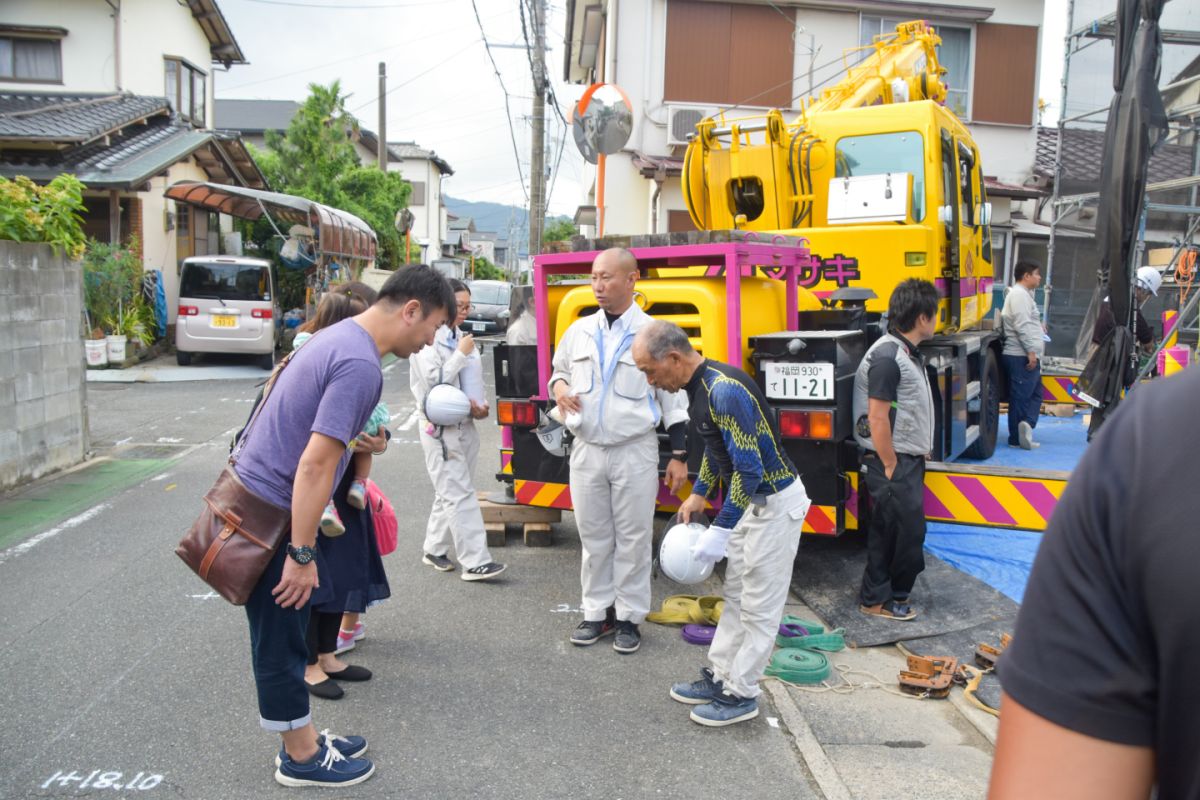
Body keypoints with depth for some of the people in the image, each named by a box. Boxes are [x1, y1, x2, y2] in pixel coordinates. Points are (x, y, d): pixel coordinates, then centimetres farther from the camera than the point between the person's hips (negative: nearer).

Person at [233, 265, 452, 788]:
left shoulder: (341, 337, 9)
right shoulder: (361, 365, -23)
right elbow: (315, 463, -27)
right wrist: (302, 554, -23)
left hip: (258, 500, 10)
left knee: (287, 635, 19)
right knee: (282, 643, 5)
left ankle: (305, 740, 33)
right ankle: (302, 760, 22)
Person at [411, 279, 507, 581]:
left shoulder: (460, 337, 12)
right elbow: (432, 381, -16)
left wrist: (478, 405, 2)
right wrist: (461, 354, -16)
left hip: (464, 424, 8)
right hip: (440, 428, -7)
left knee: (449, 494, 14)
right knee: (460, 494, -8)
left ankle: (434, 549, 27)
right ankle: (475, 562, -7)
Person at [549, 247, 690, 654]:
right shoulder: (579, 331, 6)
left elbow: (673, 398, -2)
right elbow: (559, 370, 22)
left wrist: (679, 456, -4)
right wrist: (558, 387, -3)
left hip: (635, 452, -3)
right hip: (587, 451, 4)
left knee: (633, 538, 5)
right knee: (594, 537, 11)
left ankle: (629, 616, 18)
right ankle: (598, 612, 23)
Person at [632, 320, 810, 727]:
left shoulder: (725, 390, -28)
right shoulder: (698, 387, 2)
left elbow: (751, 469, -29)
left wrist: (721, 530, -25)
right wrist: (699, 493, 16)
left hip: (775, 503, -10)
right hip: (750, 498, 10)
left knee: (759, 606, 3)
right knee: (735, 596, 17)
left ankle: (741, 694, 15)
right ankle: (720, 677, 29)